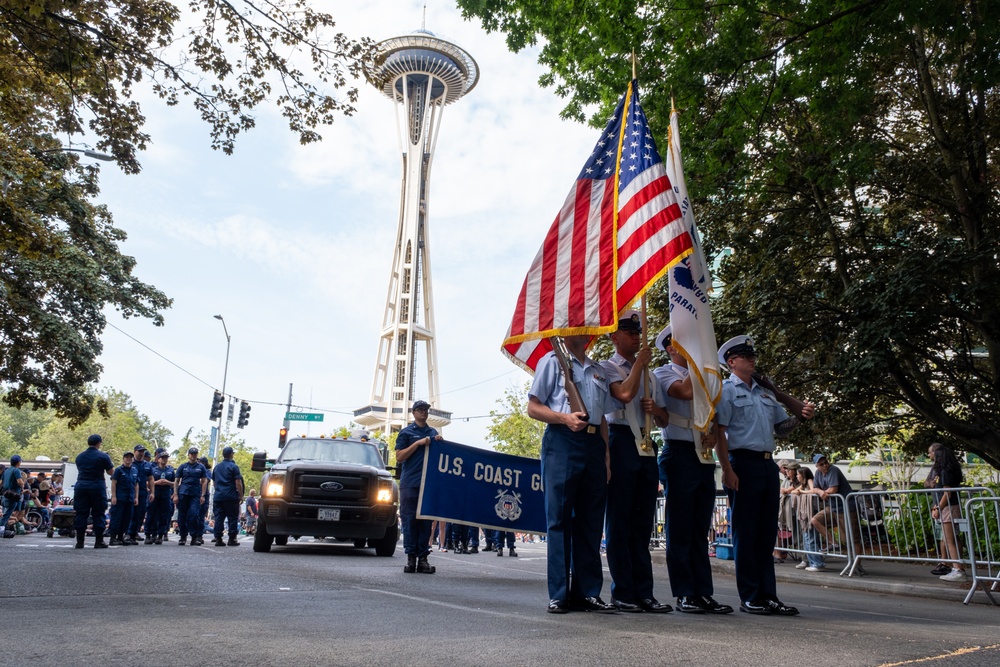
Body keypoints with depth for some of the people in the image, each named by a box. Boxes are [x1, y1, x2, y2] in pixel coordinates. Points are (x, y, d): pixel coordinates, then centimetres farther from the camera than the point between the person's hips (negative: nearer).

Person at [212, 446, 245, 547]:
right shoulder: (233, 467, -6)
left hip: (218, 496, 5)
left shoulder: (217, 467, 13)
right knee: (232, 518, 1)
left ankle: (218, 539, 2)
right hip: (231, 497, -5)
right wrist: (241, 495, -6)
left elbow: (214, 481, 22)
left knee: (218, 518, 5)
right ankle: (232, 539, 0)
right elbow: (238, 483, -10)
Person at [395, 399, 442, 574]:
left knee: (426, 521, 3)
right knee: (410, 520, -3)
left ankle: (423, 558, 7)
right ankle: (410, 557, 4)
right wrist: (418, 443, -11)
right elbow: (399, 457, -3)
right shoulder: (406, 432, 5)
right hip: (410, 483, -3)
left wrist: (439, 443, 3)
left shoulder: (433, 432, 17)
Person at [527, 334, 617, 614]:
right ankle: (559, 594, 2)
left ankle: (588, 592, 13)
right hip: (562, 443, -5)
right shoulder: (552, 362, 6)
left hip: (593, 446, 5)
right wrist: (565, 418, -16)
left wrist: (606, 454, 11)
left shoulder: (599, 371, 22)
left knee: (590, 521, 6)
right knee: (559, 519, -3)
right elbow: (533, 408, 0)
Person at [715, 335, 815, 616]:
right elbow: (719, 433, -9)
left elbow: (781, 428, 23)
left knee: (767, 532, 9)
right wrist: (727, 471, -16)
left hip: (768, 464, 7)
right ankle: (750, 597, 7)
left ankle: (768, 595, 16)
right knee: (745, 532, -1)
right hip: (743, 463, -7)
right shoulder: (726, 390, -1)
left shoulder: (766, 393, 21)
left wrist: (800, 416, 3)